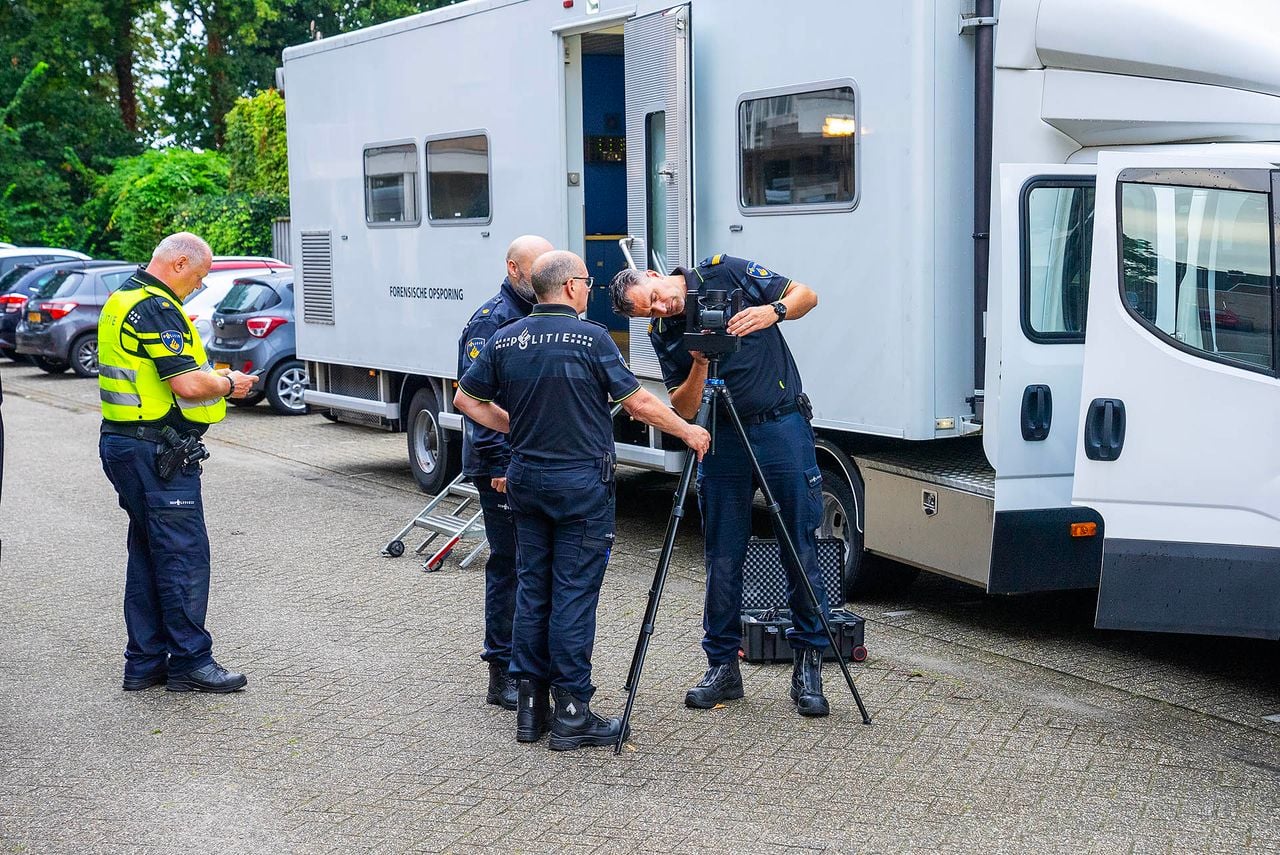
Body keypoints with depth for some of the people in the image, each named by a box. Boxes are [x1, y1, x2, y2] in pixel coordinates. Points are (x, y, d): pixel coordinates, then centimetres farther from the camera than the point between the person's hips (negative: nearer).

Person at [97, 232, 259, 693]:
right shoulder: (157, 308, -17)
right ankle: (190, 661, 4)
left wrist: (210, 375, 13)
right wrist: (228, 384, -5)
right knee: (184, 555, -3)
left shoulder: (124, 300, 16)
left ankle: (145, 662, 20)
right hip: (157, 452, -11)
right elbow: (189, 386, -25)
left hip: (123, 443, 11)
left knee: (148, 553, 15)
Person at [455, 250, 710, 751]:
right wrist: (689, 432, 4)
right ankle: (571, 714, 2)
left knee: (532, 588, 12)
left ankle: (530, 706, 17)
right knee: (574, 594, -2)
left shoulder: (504, 341, 4)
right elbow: (639, 403, -9)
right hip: (581, 482, -5)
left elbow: (466, 399, 11)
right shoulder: (590, 339, -11)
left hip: (525, 479, 5)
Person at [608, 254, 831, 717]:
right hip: (721, 439, 3)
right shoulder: (663, 334, 2)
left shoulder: (725, 273, -4)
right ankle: (722, 665, 16)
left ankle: (808, 663, 8)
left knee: (801, 550, -2)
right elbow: (683, 409, 1)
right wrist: (700, 365, -16)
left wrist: (772, 311, -20)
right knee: (722, 560, 5)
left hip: (781, 425, -3)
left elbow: (805, 295, 0)